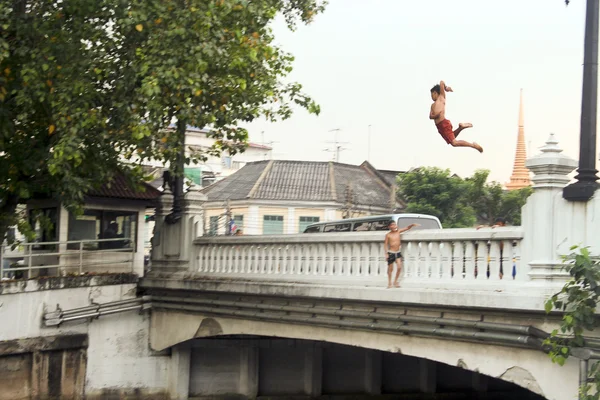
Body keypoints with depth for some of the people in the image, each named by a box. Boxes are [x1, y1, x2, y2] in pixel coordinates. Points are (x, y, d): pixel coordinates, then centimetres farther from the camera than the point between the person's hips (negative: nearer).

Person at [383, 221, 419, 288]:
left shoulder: (398, 231, 2)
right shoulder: (388, 235, -7)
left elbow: (407, 228, 6)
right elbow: (385, 244, -4)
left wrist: (412, 225, -13)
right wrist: (386, 254, -11)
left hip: (398, 252, 3)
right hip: (391, 253, -3)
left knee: (399, 267, -8)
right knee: (390, 269, 4)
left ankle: (395, 281, 8)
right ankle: (389, 283, 20)